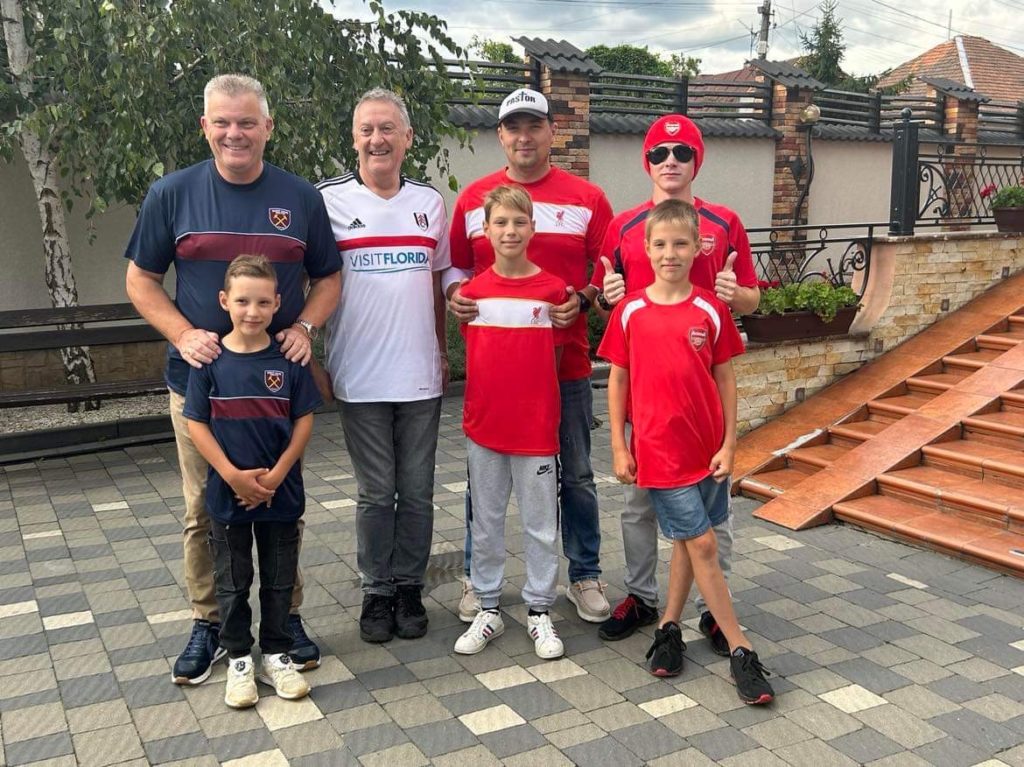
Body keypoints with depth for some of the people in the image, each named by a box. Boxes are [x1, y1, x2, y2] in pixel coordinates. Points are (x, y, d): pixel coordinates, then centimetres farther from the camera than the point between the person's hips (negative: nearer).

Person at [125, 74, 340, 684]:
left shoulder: (301, 198, 3)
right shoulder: (173, 194, 1)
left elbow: (329, 278, 9)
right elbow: (142, 280, 5)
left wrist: (305, 327, -10)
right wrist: (184, 334, -12)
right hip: (200, 378, 0)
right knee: (205, 512, 8)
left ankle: (287, 617, 25)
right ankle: (208, 624, 23)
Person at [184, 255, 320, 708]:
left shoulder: (288, 359, -6)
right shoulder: (211, 360, -7)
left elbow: (304, 420, -4)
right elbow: (196, 424, -6)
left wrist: (276, 475, -12)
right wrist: (233, 476, -14)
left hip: (280, 494, 1)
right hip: (228, 495, -1)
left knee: (279, 579, 13)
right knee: (232, 582, 12)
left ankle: (276, 656, 29)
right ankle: (238, 659, 28)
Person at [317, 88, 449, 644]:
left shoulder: (429, 202, 9)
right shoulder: (328, 200, -2)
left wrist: (443, 351, 13)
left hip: (421, 375, 3)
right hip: (360, 379, -2)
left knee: (416, 492, 9)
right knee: (375, 493, 6)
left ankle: (409, 586, 25)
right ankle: (376, 591, 22)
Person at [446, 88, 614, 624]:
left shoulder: (587, 198, 3)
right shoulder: (473, 198, 6)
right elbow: (456, 267, 12)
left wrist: (583, 299, -14)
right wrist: (455, 297, -9)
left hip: (566, 361, -1)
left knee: (575, 474, 10)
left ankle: (585, 576, 26)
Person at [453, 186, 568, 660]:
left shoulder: (552, 290, -5)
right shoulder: (472, 291, 1)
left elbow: (553, 356, 3)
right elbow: (473, 352, 10)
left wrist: (531, 396, -2)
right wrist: (483, 403, 4)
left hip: (536, 425, -2)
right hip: (484, 423, 2)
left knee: (540, 523, 7)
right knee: (485, 522, 11)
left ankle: (539, 611, 21)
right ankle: (488, 609, 25)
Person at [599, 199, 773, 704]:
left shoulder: (711, 310, -2)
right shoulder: (630, 311, -4)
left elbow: (725, 379, 3)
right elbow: (617, 381, 1)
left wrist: (729, 444, -1)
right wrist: (618, 447, -1)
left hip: (707, 448, 3)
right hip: (658, 449, -2)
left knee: (688, 542, 14)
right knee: (701, 544, -1)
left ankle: (669, 627, 32)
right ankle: (740, 651, 9)